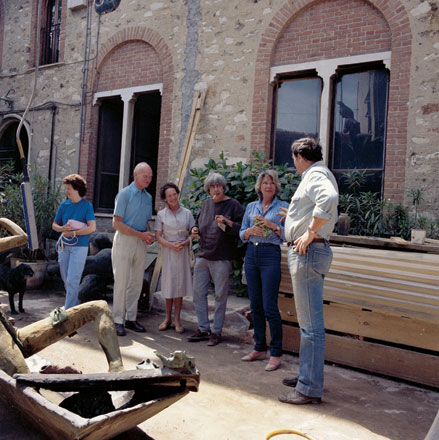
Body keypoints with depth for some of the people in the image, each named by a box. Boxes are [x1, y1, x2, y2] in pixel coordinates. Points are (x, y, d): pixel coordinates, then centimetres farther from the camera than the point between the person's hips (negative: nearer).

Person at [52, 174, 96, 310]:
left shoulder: (87, 205, -6)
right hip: (63, 246, 6)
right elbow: (54, 225, 14)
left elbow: (92, 227, -14)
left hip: (79, 246, -5)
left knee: (72, 280, -7)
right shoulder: (64, 205, 7)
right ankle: (76, 305, 29)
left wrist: (74, 233, -17)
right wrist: (62, 228, -8)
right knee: (66, 279, 13)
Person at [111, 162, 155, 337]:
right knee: (121, 282, -5)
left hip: (141, 243, 6)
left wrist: (149, 235, 0)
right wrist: (140, 234, -15)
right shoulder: (124, 194, -7)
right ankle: (118, 320, 3)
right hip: (124, 240, -6)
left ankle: (131, 318, 17)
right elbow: (117, 223, -12)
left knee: (137, 282, 8)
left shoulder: (148, 197, 13)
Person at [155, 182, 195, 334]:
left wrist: (184, 243, -13)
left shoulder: (187, 213, 4)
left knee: (180, 283, 1)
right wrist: (171, 245, -15)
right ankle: (168, 318, 16)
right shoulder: (161, 214, 2)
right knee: (168, 284, 3)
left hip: (183, 251, 0)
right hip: (168, 251, 0)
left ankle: (177, 319, 9)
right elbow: (158, 236, -1)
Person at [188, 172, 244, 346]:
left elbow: (241, 229, -10)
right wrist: (195, 230, 6)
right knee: (198, 292, 8)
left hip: (221, 258, -6)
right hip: (203, 256, 6)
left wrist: (228, 222, -25)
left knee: (220, 296, 2)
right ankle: (203, 329, 20)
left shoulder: (233, 205, -4)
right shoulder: (207, 204, 13)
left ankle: (217, 331, 13)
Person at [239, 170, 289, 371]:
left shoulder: (283, 207, 3)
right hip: (251, 254, 5)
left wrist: (273, 226, -16)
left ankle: (276, 354, 1)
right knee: (255, 306, 9)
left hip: (271, 255, -5)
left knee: (269, 307, -8)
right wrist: (251, 230, -7)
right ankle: (259, 348, 21)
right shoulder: (251, 207, 14)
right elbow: (242, 234, 13)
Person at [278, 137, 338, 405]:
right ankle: (307, 376, 29)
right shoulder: (320, 175, 22)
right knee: (308, 321, 17)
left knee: (311, 324, -7)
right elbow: (331, 215, 31)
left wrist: (310, 233, -27)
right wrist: (299, 215, 33)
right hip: (305, 253, 11)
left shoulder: (315, 175, -11)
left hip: (308, 252, -11)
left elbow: (329, 198, -34)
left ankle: (310, 389, -1)